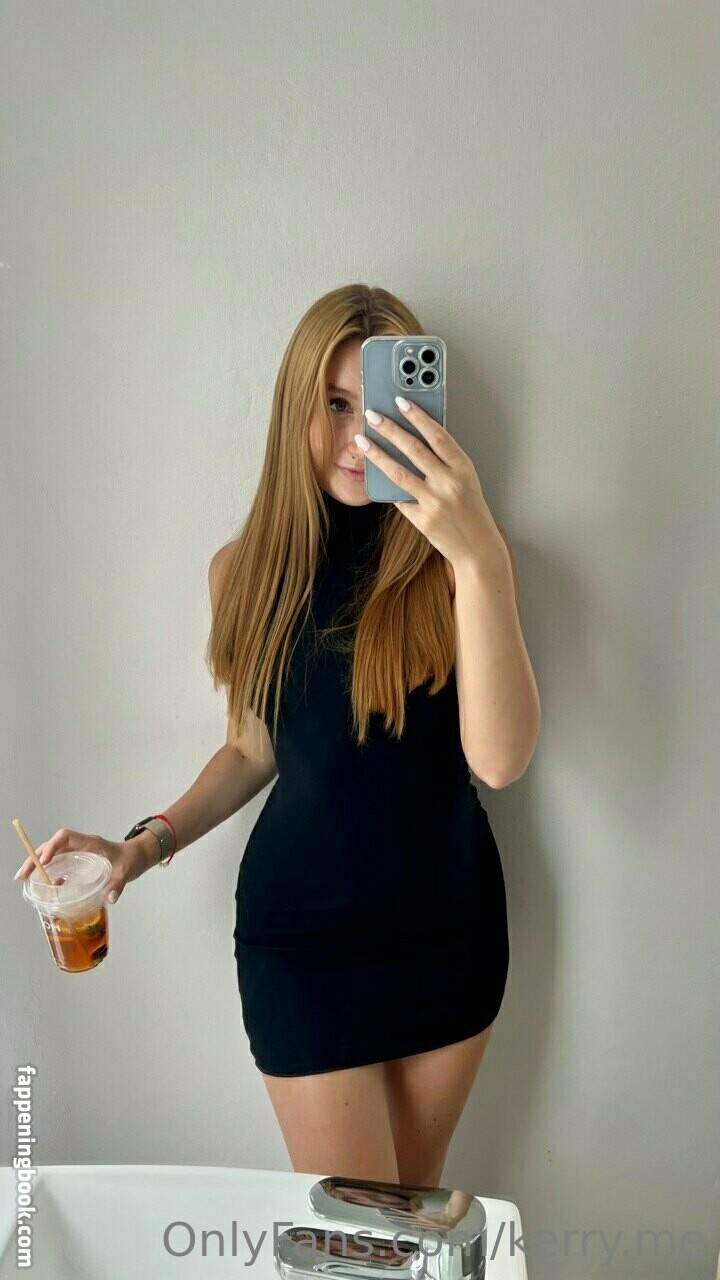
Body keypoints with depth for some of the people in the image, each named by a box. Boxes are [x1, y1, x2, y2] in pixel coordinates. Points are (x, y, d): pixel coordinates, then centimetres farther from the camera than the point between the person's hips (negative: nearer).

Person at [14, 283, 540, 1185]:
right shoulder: (246, 568, -4)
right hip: (303, 932, 0)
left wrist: (480, 557, -37)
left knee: (414, 1205, 21)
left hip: (450, 926, 0)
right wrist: (145, 845, -5)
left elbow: (498, 758, -26)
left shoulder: (455, 554, -11)